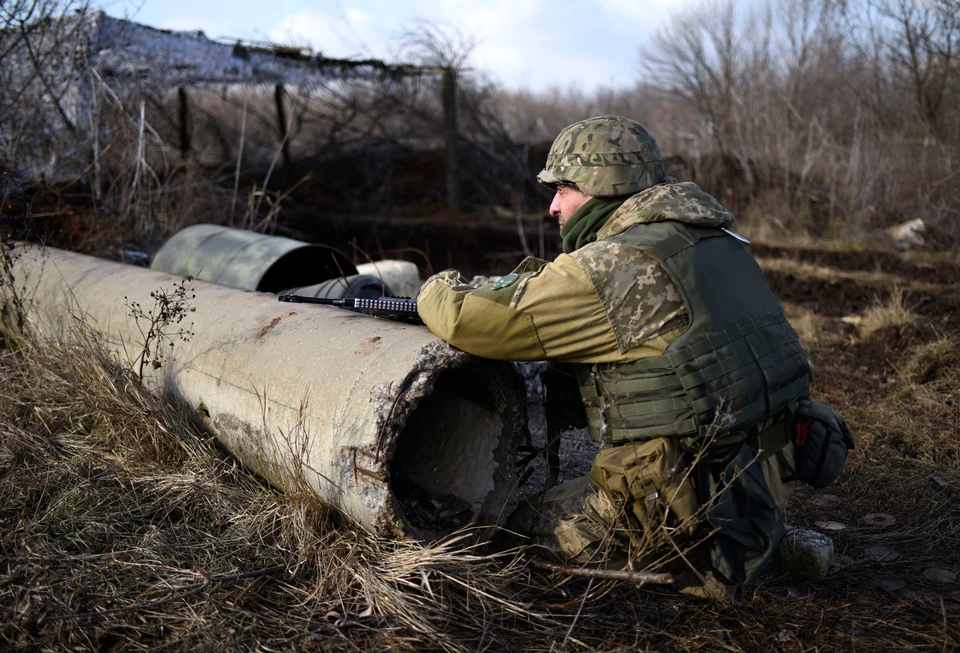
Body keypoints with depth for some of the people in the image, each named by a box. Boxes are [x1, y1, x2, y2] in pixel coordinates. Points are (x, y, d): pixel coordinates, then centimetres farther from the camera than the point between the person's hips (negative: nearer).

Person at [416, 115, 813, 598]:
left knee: (513, 526, 9)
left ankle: (697, 561, 1)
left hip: (684, 501, -8)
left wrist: (440, 290, 8)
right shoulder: (719, 243, 10)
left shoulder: (613, 267, -17)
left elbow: (466, 320, -14)